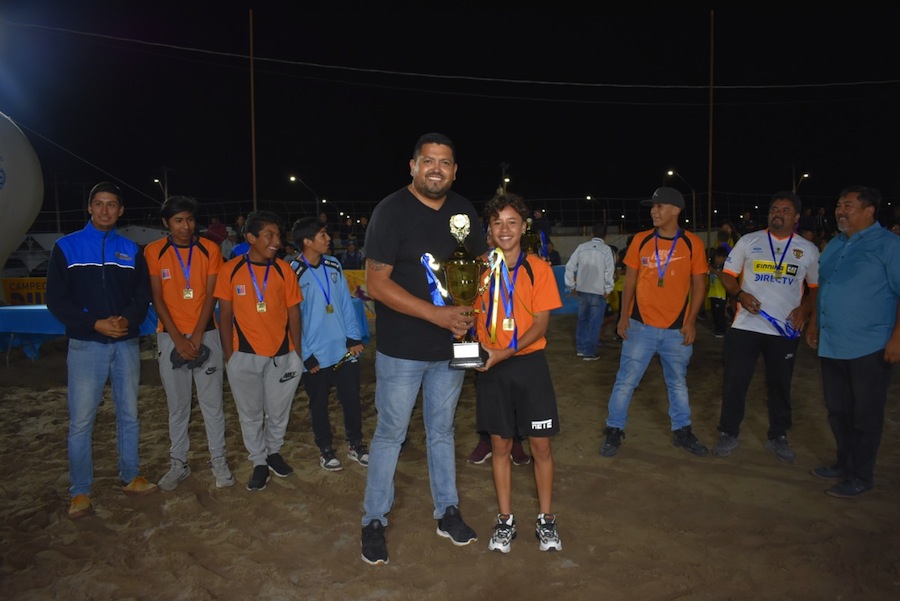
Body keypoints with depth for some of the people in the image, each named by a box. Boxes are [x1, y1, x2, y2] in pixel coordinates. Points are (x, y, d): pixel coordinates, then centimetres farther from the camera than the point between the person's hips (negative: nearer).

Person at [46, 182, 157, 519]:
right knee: (81, 420, -1)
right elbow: (56, 299, -3)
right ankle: (80, 492, 12)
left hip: (126, 344, 3)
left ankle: (131, 477, 24)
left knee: (129, 414, 11)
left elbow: (143, 295, 6)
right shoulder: (66, 247, 2)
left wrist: (128, 319, -15)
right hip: (86, 345, -2)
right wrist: (95, 323, -15)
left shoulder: (131, 250, 10)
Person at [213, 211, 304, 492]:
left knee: (278, 410, 12)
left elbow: (293, 313, 2)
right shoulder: (231, 269, -3)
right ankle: (259, 463, 28)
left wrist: (297, 352, 0)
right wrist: (228, 354, -1)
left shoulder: (284, 269, -1)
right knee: (250, 413, 11)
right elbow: (225, 315, 1)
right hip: (244, 355, 0)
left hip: (281, 354, 1)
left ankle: (274, 452, 37)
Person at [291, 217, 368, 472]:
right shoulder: (294, 274, -11)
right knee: (319, 404, 12)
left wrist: (353, 337, -1)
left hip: (343, 349, 4)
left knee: (352, 398, 9)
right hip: (316, 355, -3)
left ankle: (355, 444, 28)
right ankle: (325, 449, 30)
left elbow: (346, 303, 6)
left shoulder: (334, 265, 2)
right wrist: (306, 355, -8)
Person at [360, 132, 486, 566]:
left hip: (450, 346, 5)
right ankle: (374, 521, 25)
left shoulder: (463, 211, 3)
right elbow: (376, 283, -18)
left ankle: (447, 512, 34)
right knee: (389, 434, 7)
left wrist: (468, 311, -5)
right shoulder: (391, 211, -13)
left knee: (442, 431, 18)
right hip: (401, 350, -4)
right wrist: (437, 314, -23)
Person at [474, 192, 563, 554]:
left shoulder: (538, 269, -3)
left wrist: (507, 351, -20)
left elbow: (540, 323, -7)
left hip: (529, 363, -1)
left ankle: (546, 520, 25)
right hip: (491, 367, 1)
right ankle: (505, 520, 26)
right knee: (500, 445, 11)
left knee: (541, 445, 7)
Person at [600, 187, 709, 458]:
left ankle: (682, 431, 32)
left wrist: (691, 321, -5)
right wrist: (624, 315, -1)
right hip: (641, 325, 0)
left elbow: (699, 284, 1)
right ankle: (614, 431, 16)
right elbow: (630, 279, 5)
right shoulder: (641, 240, 0)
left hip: (677, 329, 0)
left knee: (678, 383, 15)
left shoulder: (692, 243, -4)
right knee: (625, 381, 2)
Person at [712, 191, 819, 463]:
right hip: (746, 326, -1)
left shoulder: (808, 249, 6)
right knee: (734, 381, 0)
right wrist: (740, 294, -13)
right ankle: (729, 434, 15)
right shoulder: (749, 241, 3)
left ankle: (778, 437, 28)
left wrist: (804, 309, -7)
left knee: (780, 385, 12)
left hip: (786, 329, 1)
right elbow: (728, 274, 5)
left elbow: (816, 286, 11)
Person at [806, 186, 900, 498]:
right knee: (837, 410, 16)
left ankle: (860, 476, 17)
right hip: (831, 344, 7)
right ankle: (844, 463, 32)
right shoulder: (834, 245, 13)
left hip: (869, 347, -7)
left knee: (865, 414, 5)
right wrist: (814, 322, 18)